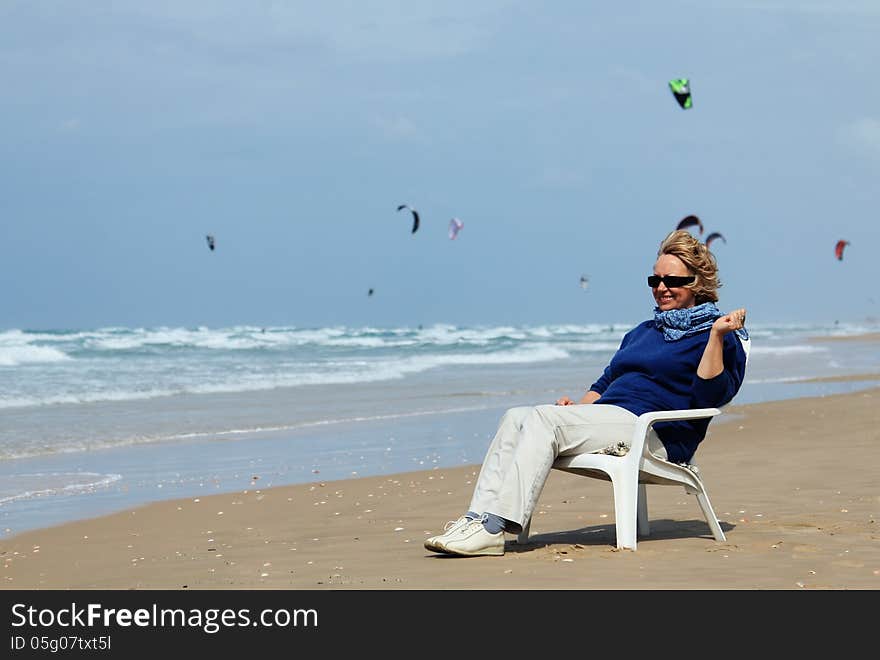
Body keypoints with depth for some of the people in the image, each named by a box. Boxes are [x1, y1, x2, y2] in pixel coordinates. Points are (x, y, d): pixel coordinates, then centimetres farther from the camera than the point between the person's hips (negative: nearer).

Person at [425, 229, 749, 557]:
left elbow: (708, 396, -13)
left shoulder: (716, 335, 3)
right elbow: (606, 382, 34)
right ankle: (477, 517, -27)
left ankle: (493, 529, -36)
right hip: (607, 417, 9)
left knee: (543, 418, -26)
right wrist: (578, 406, 13)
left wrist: (717, 335, -22)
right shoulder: (643, 332, 30)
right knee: (516, 417, -13)